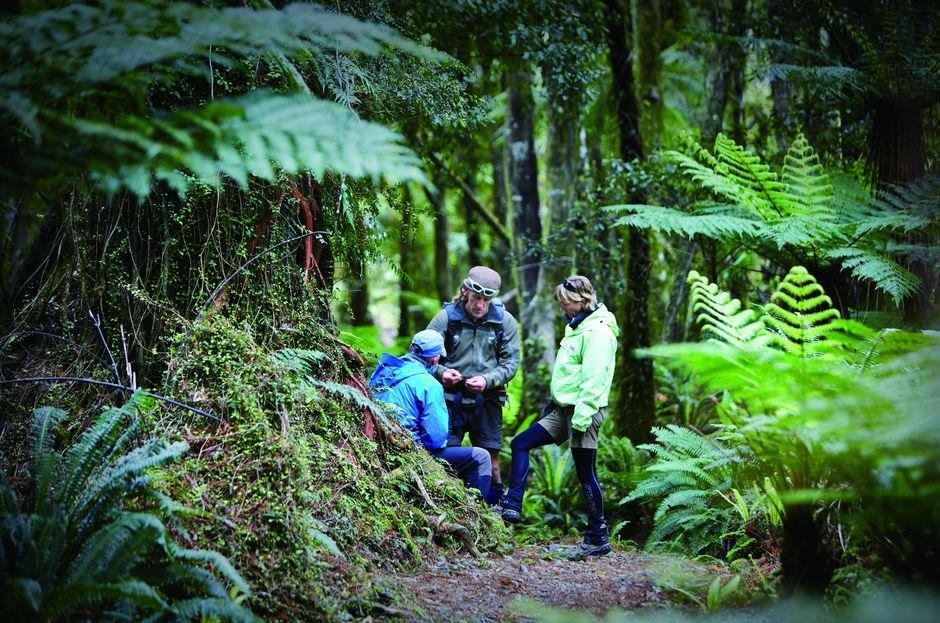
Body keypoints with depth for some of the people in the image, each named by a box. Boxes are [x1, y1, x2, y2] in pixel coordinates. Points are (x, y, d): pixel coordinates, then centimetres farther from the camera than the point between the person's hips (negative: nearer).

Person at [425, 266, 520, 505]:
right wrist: (440, 372, -17)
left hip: (487, 401, 1)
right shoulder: (445, 317, -3)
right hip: (451, 399, -1)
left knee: (490, 458, 3)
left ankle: (494, 505, 15)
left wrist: (487, 380, -16)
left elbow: (511, 362, 2)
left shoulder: (504, 321, 1)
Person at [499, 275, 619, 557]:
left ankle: (598, 538, 5)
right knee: (520, 443, 6)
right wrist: (554, 400, 24)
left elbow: (594, 380, -22)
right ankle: (512, 507, 7)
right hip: (564, 409, 10)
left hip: (584, 411, -10)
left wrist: (581, 420, -23)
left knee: (586, 474, -4)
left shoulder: (597, 332, -17)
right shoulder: (577, 325, 15)